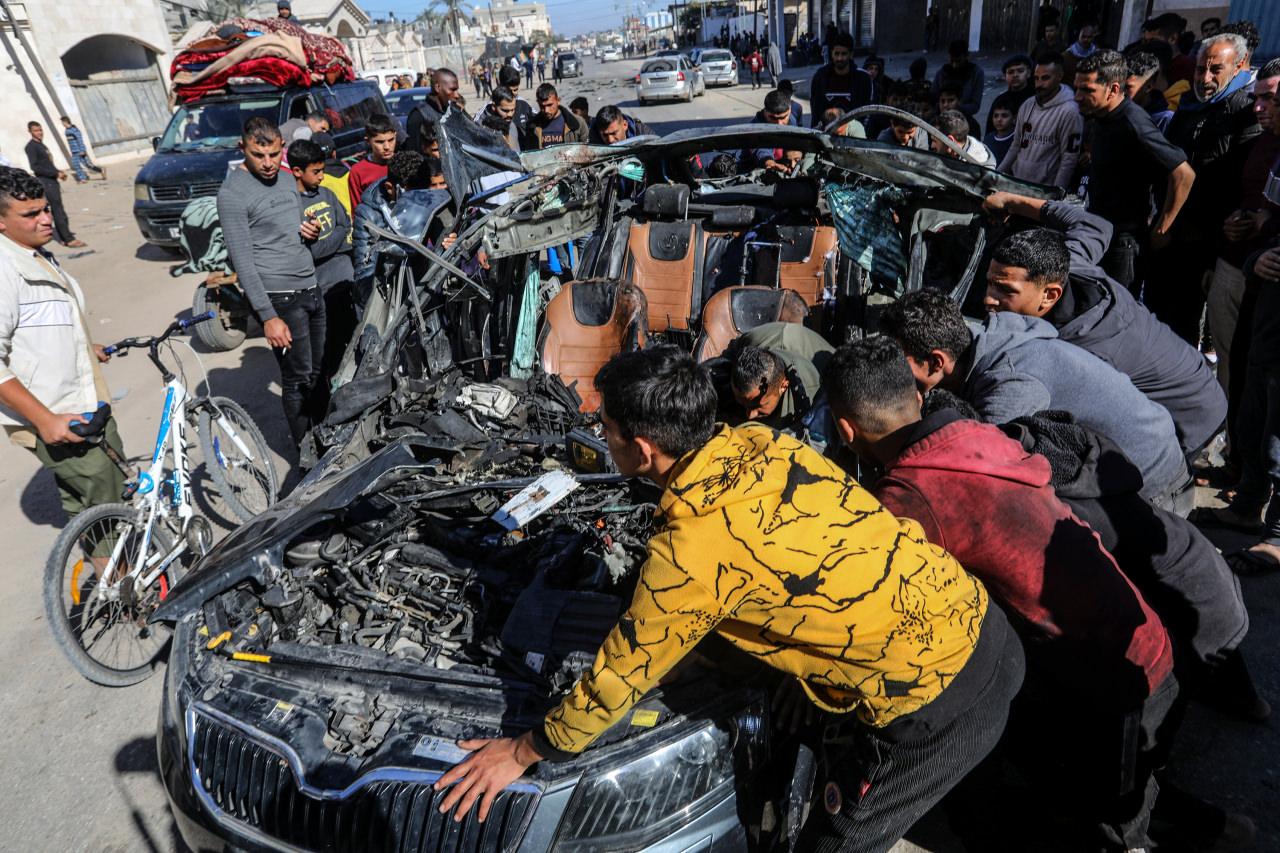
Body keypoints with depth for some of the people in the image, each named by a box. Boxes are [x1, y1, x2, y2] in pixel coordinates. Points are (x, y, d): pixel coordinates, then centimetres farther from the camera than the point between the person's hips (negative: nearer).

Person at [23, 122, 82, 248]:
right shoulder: (31, 146, -10)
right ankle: (69, 239, -12)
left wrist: (59, 172, 7)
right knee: (58, 210, -11)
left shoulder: (41, 144, 17)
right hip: (45, 182, -9)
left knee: (57, 210, 11)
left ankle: (63, 238, 15)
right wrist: (56, 173, -18)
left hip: (52, 181, 9)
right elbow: (35, 167, -17)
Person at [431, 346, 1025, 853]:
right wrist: (801, 670, 22)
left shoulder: (691, 552, -24)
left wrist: (521, 753, 5)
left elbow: (619, 678, -11)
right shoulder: (761, 443, -2)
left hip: (936, 712, -8)